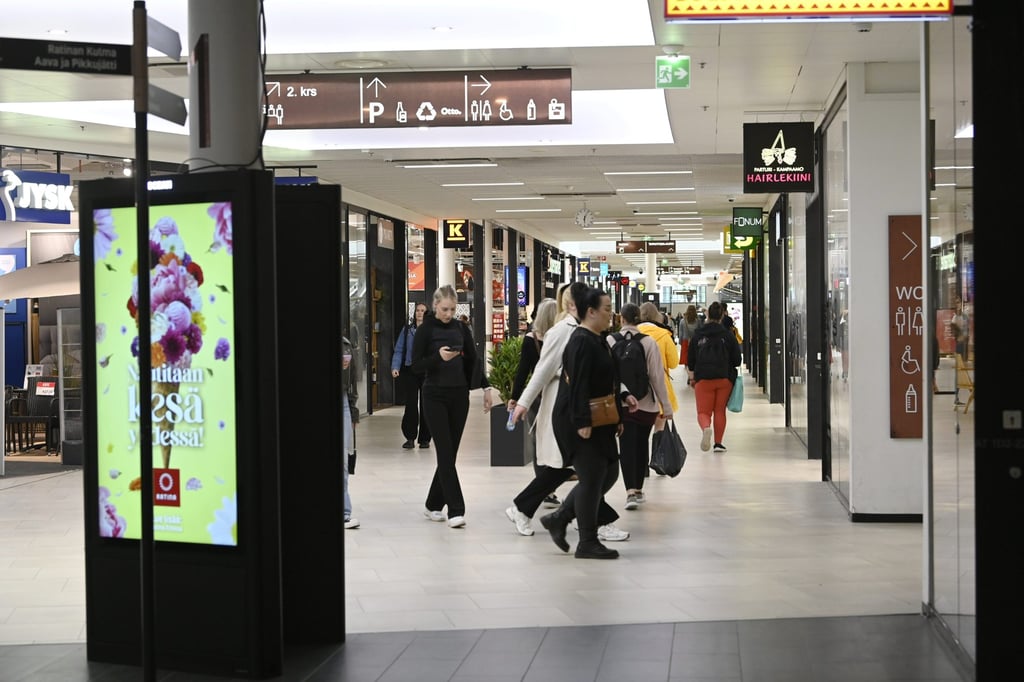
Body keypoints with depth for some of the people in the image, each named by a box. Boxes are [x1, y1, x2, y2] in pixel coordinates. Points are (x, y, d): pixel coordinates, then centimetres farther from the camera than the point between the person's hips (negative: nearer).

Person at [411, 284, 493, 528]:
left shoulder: (461, 328, 7)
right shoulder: (426, 330, -4)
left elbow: (473, 360, 14)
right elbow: (416, 365, -8)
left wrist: (485, 387, 5)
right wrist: (438, 356, -25)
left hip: (459, 396, 4)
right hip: (435, 396, -4)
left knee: (449, 453, 7)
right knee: (446, 454, -9)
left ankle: (433, 505, 21)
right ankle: (456, 510, -10)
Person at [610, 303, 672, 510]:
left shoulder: (610, 341, -5)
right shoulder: (649, 342, -7)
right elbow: (657, 376, -7)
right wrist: (666, 407, -1)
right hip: (646, 403, 0)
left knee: (627, 446, 0)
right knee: (642, 444, 15)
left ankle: (631, 491, -14)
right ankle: (638, 490, 25)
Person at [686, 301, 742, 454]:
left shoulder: (697, 336, 0)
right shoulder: (728, 335, -3)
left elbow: (691, 361, 6)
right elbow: (737, 360, -1)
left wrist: (692, 377, 21)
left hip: (703, 379, 0)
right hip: (724, 378, 1)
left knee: (703, 411, 2)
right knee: (720, 411, 13)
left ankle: (706, 428, -30)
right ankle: (718, 443, 13)